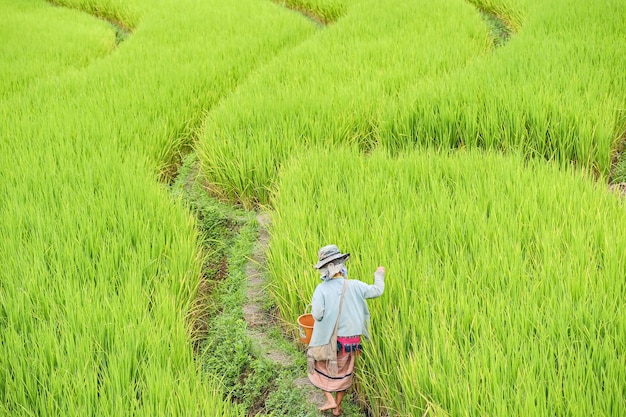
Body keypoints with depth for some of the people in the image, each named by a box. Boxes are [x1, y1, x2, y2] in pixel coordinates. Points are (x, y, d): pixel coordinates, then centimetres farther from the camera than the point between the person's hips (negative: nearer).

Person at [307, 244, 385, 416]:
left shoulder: (321, 288, -18)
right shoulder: (354, 286, -12)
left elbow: (317, 314, -24)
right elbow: (377, 290, 2)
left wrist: (313, 306, -1)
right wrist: (379, 275, 20)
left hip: (327, 339, -2)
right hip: (349, 339, 3)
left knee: (320, 368, 21)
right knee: (343, 373, 21)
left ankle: (330, 400, 12)